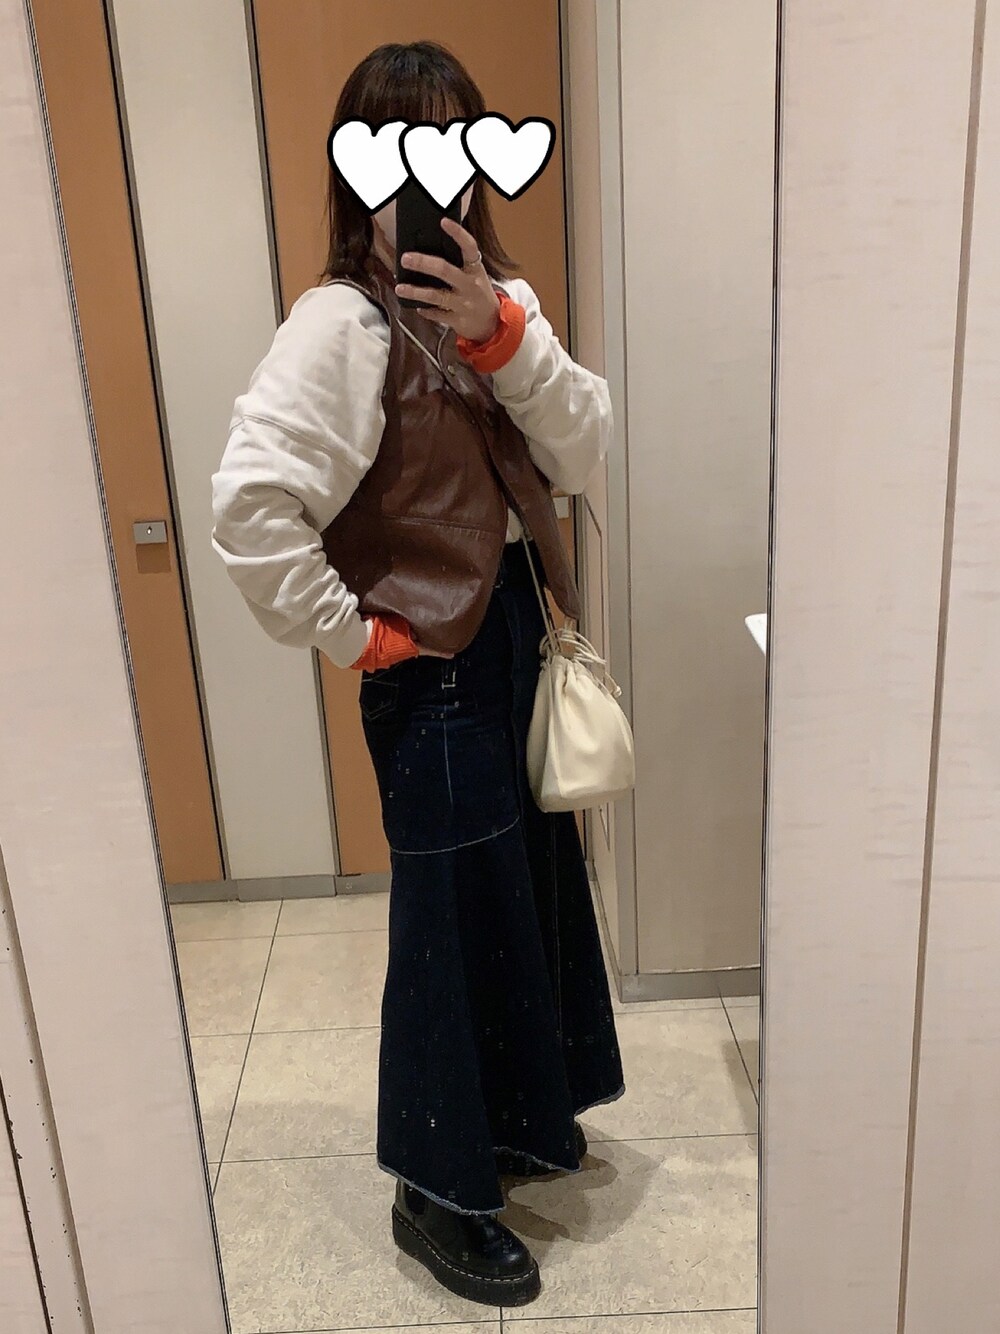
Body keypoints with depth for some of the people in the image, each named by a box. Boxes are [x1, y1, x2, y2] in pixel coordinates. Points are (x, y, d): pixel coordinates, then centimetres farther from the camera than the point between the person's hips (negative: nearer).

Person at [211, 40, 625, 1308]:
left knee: (534, 885, 19)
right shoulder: (342, 323, -16)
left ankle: (512, 1119, 44)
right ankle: (438, 1190, 28)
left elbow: (582, 453, -2)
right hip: (437, 668, -8)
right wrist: (349, 633, -18)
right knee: (456, 919, 5)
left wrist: (501, 337, -16)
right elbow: (250, 501, -27)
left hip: (518, 641, 8)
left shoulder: (496, 301, 8)